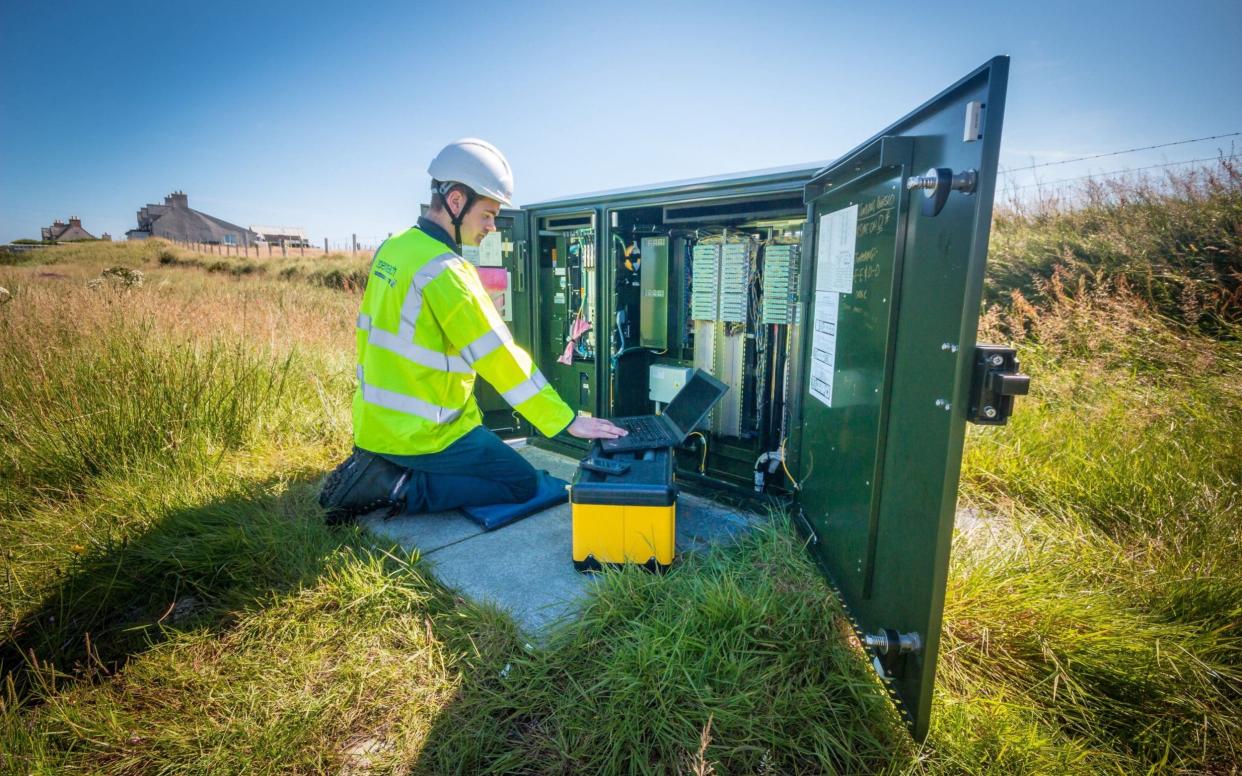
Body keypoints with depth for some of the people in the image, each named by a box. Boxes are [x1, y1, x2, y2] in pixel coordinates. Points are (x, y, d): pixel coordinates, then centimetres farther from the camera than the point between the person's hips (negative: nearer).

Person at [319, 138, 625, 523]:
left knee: (491, 451, 27)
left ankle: (380, 467, 12)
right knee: (524, 483, 2)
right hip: (424, 433, -9)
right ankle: (398, 488, -6)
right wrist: (568, 420, -20)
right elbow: (500, 358, -25)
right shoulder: (445, 271, -23)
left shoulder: (391, 249, 5)